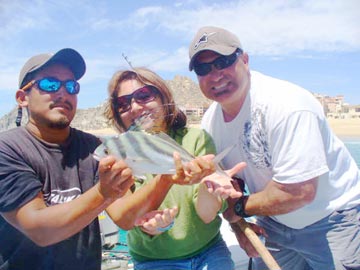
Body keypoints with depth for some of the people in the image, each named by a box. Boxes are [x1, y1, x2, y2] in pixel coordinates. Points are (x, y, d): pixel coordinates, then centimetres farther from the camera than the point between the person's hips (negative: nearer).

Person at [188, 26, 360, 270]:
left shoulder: (286, 106, -30)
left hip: (333, 221, -5)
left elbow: (299, 192, -32)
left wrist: (239, 207, -19)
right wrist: (238, 225, -8)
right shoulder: (210, 121, -7)